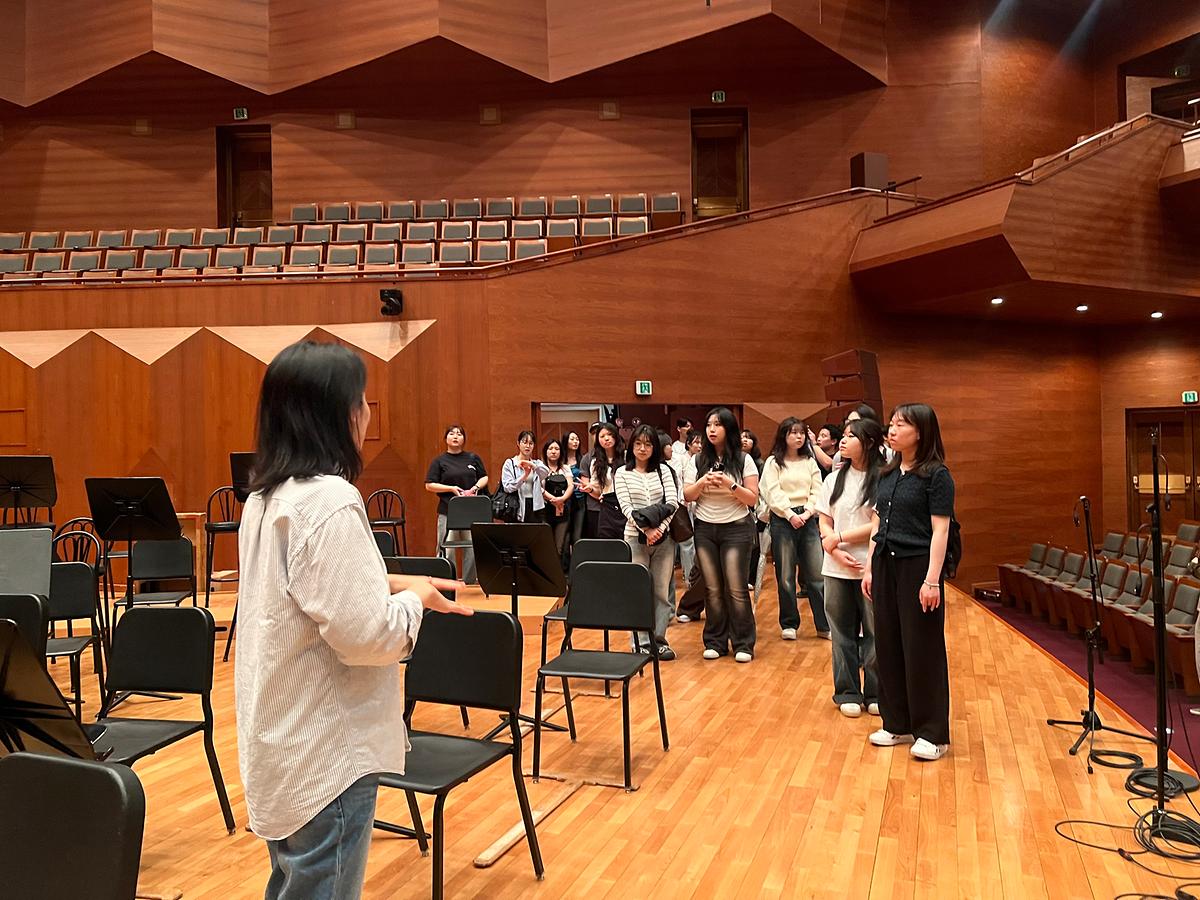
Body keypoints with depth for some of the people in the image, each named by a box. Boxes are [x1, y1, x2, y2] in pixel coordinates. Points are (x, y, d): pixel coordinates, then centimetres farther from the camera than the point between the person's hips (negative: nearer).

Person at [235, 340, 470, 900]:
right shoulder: (330, 500, -23)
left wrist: (384, 584, 9)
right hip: (325, 752, -9)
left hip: (281, 740, 9)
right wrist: (413, 599, -8)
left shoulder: (267, 495, 6)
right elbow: (363, 635, -26)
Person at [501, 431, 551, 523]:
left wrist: (531, 464, -26)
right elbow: (507, 487, -6)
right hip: (518, 509, -2)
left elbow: (546, 472, -9)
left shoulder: (537, 463, 14)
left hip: (536, 507, 2)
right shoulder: (510, 463, 6)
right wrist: (524, 476, -19)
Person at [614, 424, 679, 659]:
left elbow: (672, 503, -1)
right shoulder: (622, 473, 4)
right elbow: (626, 507, -6)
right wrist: (647, 530, -16)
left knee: (662, 591, 4)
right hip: (635, 539, -2)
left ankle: (659, 640, 14)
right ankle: (641, 642, 8)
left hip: (664, 539, 2)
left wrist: (659, 528, -14)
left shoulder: (663, 470, 8)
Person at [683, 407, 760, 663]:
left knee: (736, 588, -4)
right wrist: (703, 482, -14)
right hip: (705, 529, 2)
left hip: (736, 529, -2)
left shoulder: (743, 460, -1)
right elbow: (687, 497, 4)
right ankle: (715, 642, 17)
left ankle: (743, 644, 9)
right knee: (712, 589, 4)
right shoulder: (697, 461, 6)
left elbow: (753, 499, -3)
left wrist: (730, 484, -18)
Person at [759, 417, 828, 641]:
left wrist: (808, 512, -9)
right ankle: (789, 624, 13)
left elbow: (817, 491, 6)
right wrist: (791, 514, -16)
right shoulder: (773, 462, 3)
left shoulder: (809, 462, 13)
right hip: (782, 521, -3)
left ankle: (824, 625, 7)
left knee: (817, 574, 1)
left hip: (808, 520, 3)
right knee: (785, 576, 2)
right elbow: (773, 493, -6)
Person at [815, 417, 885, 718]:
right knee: (842, 633, 10)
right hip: (837, 569, 4)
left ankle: (875, 694, 19)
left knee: (875, 632, 4)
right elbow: (824, 524, 7)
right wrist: (837, 554, -9)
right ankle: (848, 693, 22)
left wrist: (840, 538, -9)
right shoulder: (834, 479, 9)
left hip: (872, 569, -4)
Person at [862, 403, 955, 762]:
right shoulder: (889, 474, 11)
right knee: (889, 647, 10)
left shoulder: (936, 475, -8)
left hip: (917, 567, -6)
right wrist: (870, 568, 12)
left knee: (922, 651, 1)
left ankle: (932, 734, 12)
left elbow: (940, 530, -12)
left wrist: (932, 579, -18)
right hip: (885, 565, 7)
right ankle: (897, 725, 22)